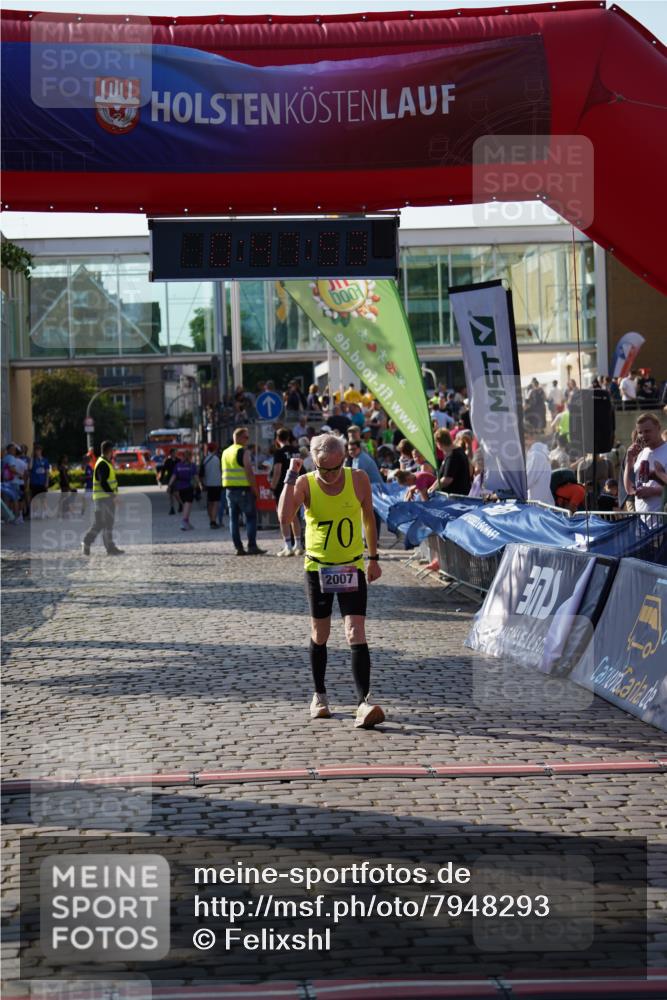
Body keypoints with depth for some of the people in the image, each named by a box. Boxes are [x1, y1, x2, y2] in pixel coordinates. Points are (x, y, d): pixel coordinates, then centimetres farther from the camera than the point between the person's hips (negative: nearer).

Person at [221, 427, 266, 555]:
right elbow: (249, 471, -15)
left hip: (229, 488, 7)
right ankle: (252, 546, -8)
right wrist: (255, 488, -11)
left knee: (234, 518, 7)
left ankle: (238, 547, 6)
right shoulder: (244, 451, -8)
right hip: (244, 489, -7)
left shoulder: (225, 452, 16)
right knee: (251, 517, -3)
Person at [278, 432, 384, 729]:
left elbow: (368, 518, 8)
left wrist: (373, 558, 13)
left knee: (356, 635, -12)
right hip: (318, 568, 0)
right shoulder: (305, 484, -10)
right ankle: (319, 696, 29)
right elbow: (284, 516, -27)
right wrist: (291, 476, -25)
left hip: (352, 568, 0)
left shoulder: (359, 479, -7)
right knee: (319, 636, 11)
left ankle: (364, 702, -18)